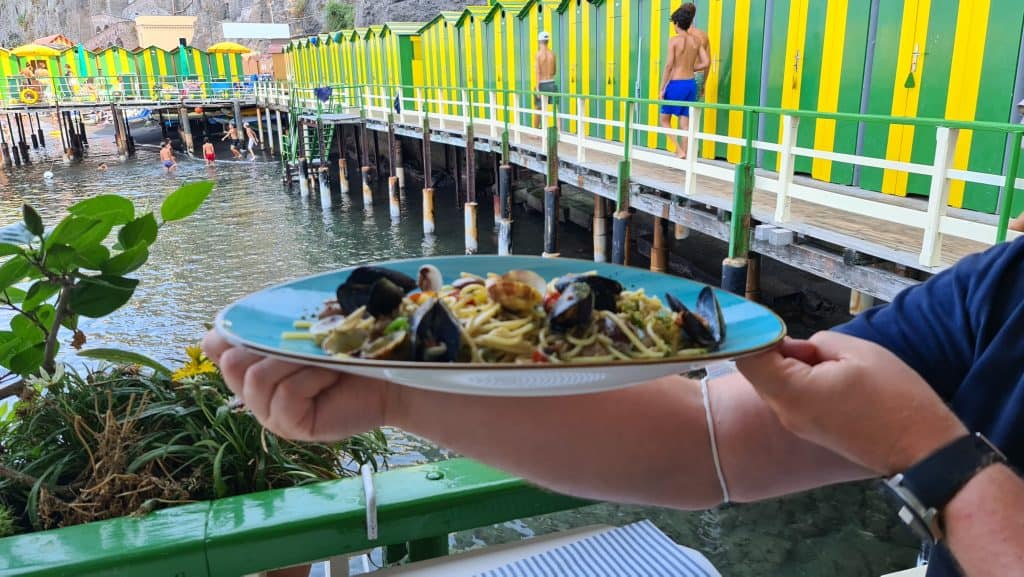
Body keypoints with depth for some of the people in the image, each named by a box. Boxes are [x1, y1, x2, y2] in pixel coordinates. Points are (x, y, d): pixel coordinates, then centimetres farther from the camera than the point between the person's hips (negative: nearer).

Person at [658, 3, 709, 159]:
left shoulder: (674, 40, -9)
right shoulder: (696, 40, 5)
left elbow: (669, 65, -13)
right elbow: (705, 63, 2)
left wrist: (662, 88, -8)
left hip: (676, 84, -5)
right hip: (691, 84, 5)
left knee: (665, 120, 8)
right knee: (685, 123, 8)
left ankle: (679, 151, -6)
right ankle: (684, 154, 7)